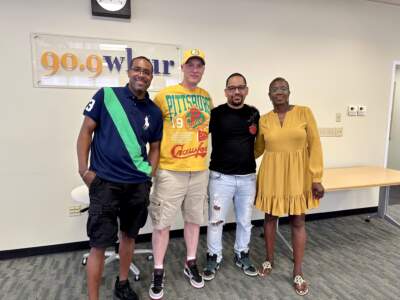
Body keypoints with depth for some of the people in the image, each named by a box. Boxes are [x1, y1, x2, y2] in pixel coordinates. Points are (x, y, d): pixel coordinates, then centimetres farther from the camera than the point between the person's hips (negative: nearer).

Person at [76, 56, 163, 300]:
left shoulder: (154, 112, 6)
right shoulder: (106, 95, -3)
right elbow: (86, 131, -1)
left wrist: (150, 174, 1)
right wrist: (84, 169, -7)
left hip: (139, 185, 4)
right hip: (105, 182, -3)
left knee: (129, 235, 17)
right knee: (99, 243, 2)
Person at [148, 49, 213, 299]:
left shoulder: (206, 97, 9)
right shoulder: (165, 96, -6)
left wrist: (202, 149, 12)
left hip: (200, 169, 5)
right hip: (171, 170, -4)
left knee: (194, 218, 16)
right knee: (162, 222, 4)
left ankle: (191, 263, 35)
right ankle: (159, 271, 24)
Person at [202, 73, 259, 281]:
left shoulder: (254, 114, 4)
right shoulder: (216, 113, -8)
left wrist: (246, 157, 11)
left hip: (248, 177, 4)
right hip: (221, 176, -3)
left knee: (245, 220, 16)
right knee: (216, 220, 6)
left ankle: (242, 255, 36)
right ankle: (214, 257, 25)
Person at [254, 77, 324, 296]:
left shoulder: (304, 112, -4)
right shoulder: (264, 120, 0)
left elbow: (314, 146, -5)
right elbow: (257, 149, 12)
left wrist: (316, 177, -9)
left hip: (297, 176, -1)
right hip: (272, 175, 2)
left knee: (298, 222, 7)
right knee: (270, 218, 13)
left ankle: (298, 273, 23)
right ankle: (269, 261, 34)